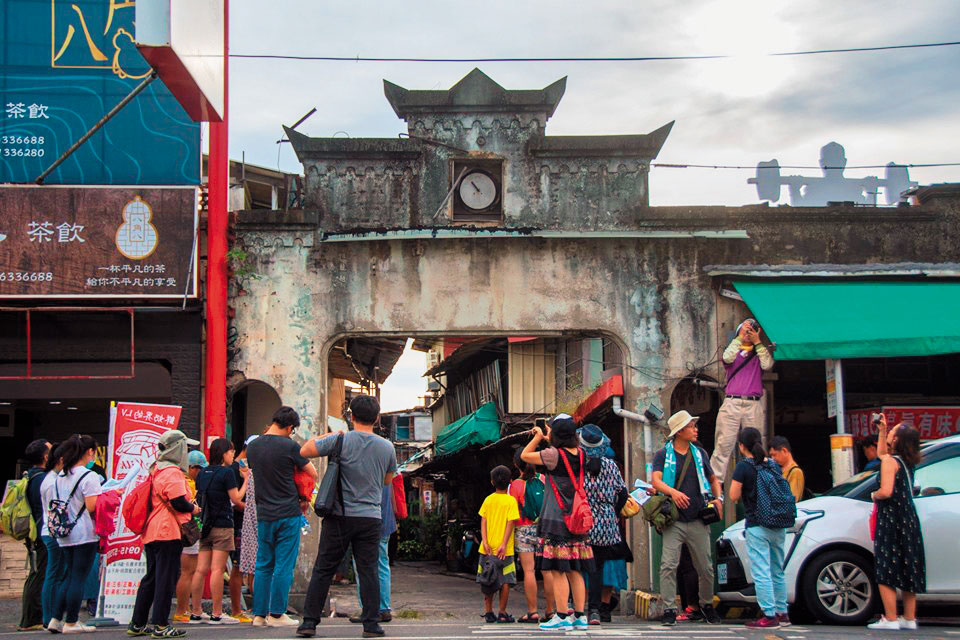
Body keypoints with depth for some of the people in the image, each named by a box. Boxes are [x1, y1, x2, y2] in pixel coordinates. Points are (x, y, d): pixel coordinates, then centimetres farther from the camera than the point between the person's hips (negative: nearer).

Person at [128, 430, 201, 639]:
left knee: (151, 578, 15)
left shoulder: (156, 470, 17)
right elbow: (179, 503, -21)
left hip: (152, 533, 10)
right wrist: (193, 509, -2)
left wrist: (188, 506, 15)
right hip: (168, 533, -10)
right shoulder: (172, 472, -14)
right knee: (166, 579, -5)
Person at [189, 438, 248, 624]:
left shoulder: (202, 473, 12)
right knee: (218, 569, -6)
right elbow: (236, 499, -7)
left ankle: (196, 613, 8)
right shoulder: (227, 472, -8)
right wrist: (246, 479, 3)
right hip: (222, 525, -6)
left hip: (205, 525, 6)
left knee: (201, 569, 6)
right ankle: (217, 614, -4)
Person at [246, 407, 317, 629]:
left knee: (263, 566, 11)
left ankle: (259, 614, 11)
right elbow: (313, 474, -3)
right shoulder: (289, 446, -10)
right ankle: (276, 614, 1)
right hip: (288, 514, -5)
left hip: (264, 514, 5)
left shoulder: (252, 446, 6)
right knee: (284, 566, 0)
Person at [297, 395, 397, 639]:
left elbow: (305, 450, -3)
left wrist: (326, 436, 11)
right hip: (370, 518, 2)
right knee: (368, 571, 6)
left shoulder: (341, 440, -8)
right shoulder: (387, 447, 2)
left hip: (339, 518, -1)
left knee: (323, 570, 5)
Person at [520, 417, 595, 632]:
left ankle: (561, 617, -6)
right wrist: (546, 439, 30)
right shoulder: (580, 454, 5)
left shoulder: (554, 455, -14)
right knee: (575, 571, 10)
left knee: (557, 570, -5)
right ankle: (580, 616, 11)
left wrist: (537, 437, 9)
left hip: (556, 520, -7)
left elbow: (524, 455, -2)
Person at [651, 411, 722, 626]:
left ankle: (707, 605, 26)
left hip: (698, 521, 3)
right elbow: (656, 481, -12)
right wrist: (672, 492, -31)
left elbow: (713, 479, 25)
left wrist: (718, 498, 6)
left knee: (706, 567, 6)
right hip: (673, 521, -3)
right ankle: (669, 610, -6)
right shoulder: (663, 455, 2)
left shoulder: (699, 453, 13)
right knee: (668, 565, -12)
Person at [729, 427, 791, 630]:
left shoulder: (743, 467, -9)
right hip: (778, 525, 7)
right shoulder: (774, 465, 10)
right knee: (777, 571, 15)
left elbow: (734, 496, -11)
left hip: (757, 527, -7)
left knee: (761, 573, -5)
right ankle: (782, 613, 20)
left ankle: (769, 616, -8)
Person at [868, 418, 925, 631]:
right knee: (907, 571, 11)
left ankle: (890, 619, -9)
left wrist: (874, 495, -4)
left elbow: (886, 492, -24)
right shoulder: (907, 461, 12)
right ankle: (909, 619, 13)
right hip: (909, 520, 8)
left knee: (886, 573, -5)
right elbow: (882, 453, 32)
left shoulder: (890, 461, -13)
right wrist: (882, 429, 28)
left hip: (891, 521, -8)